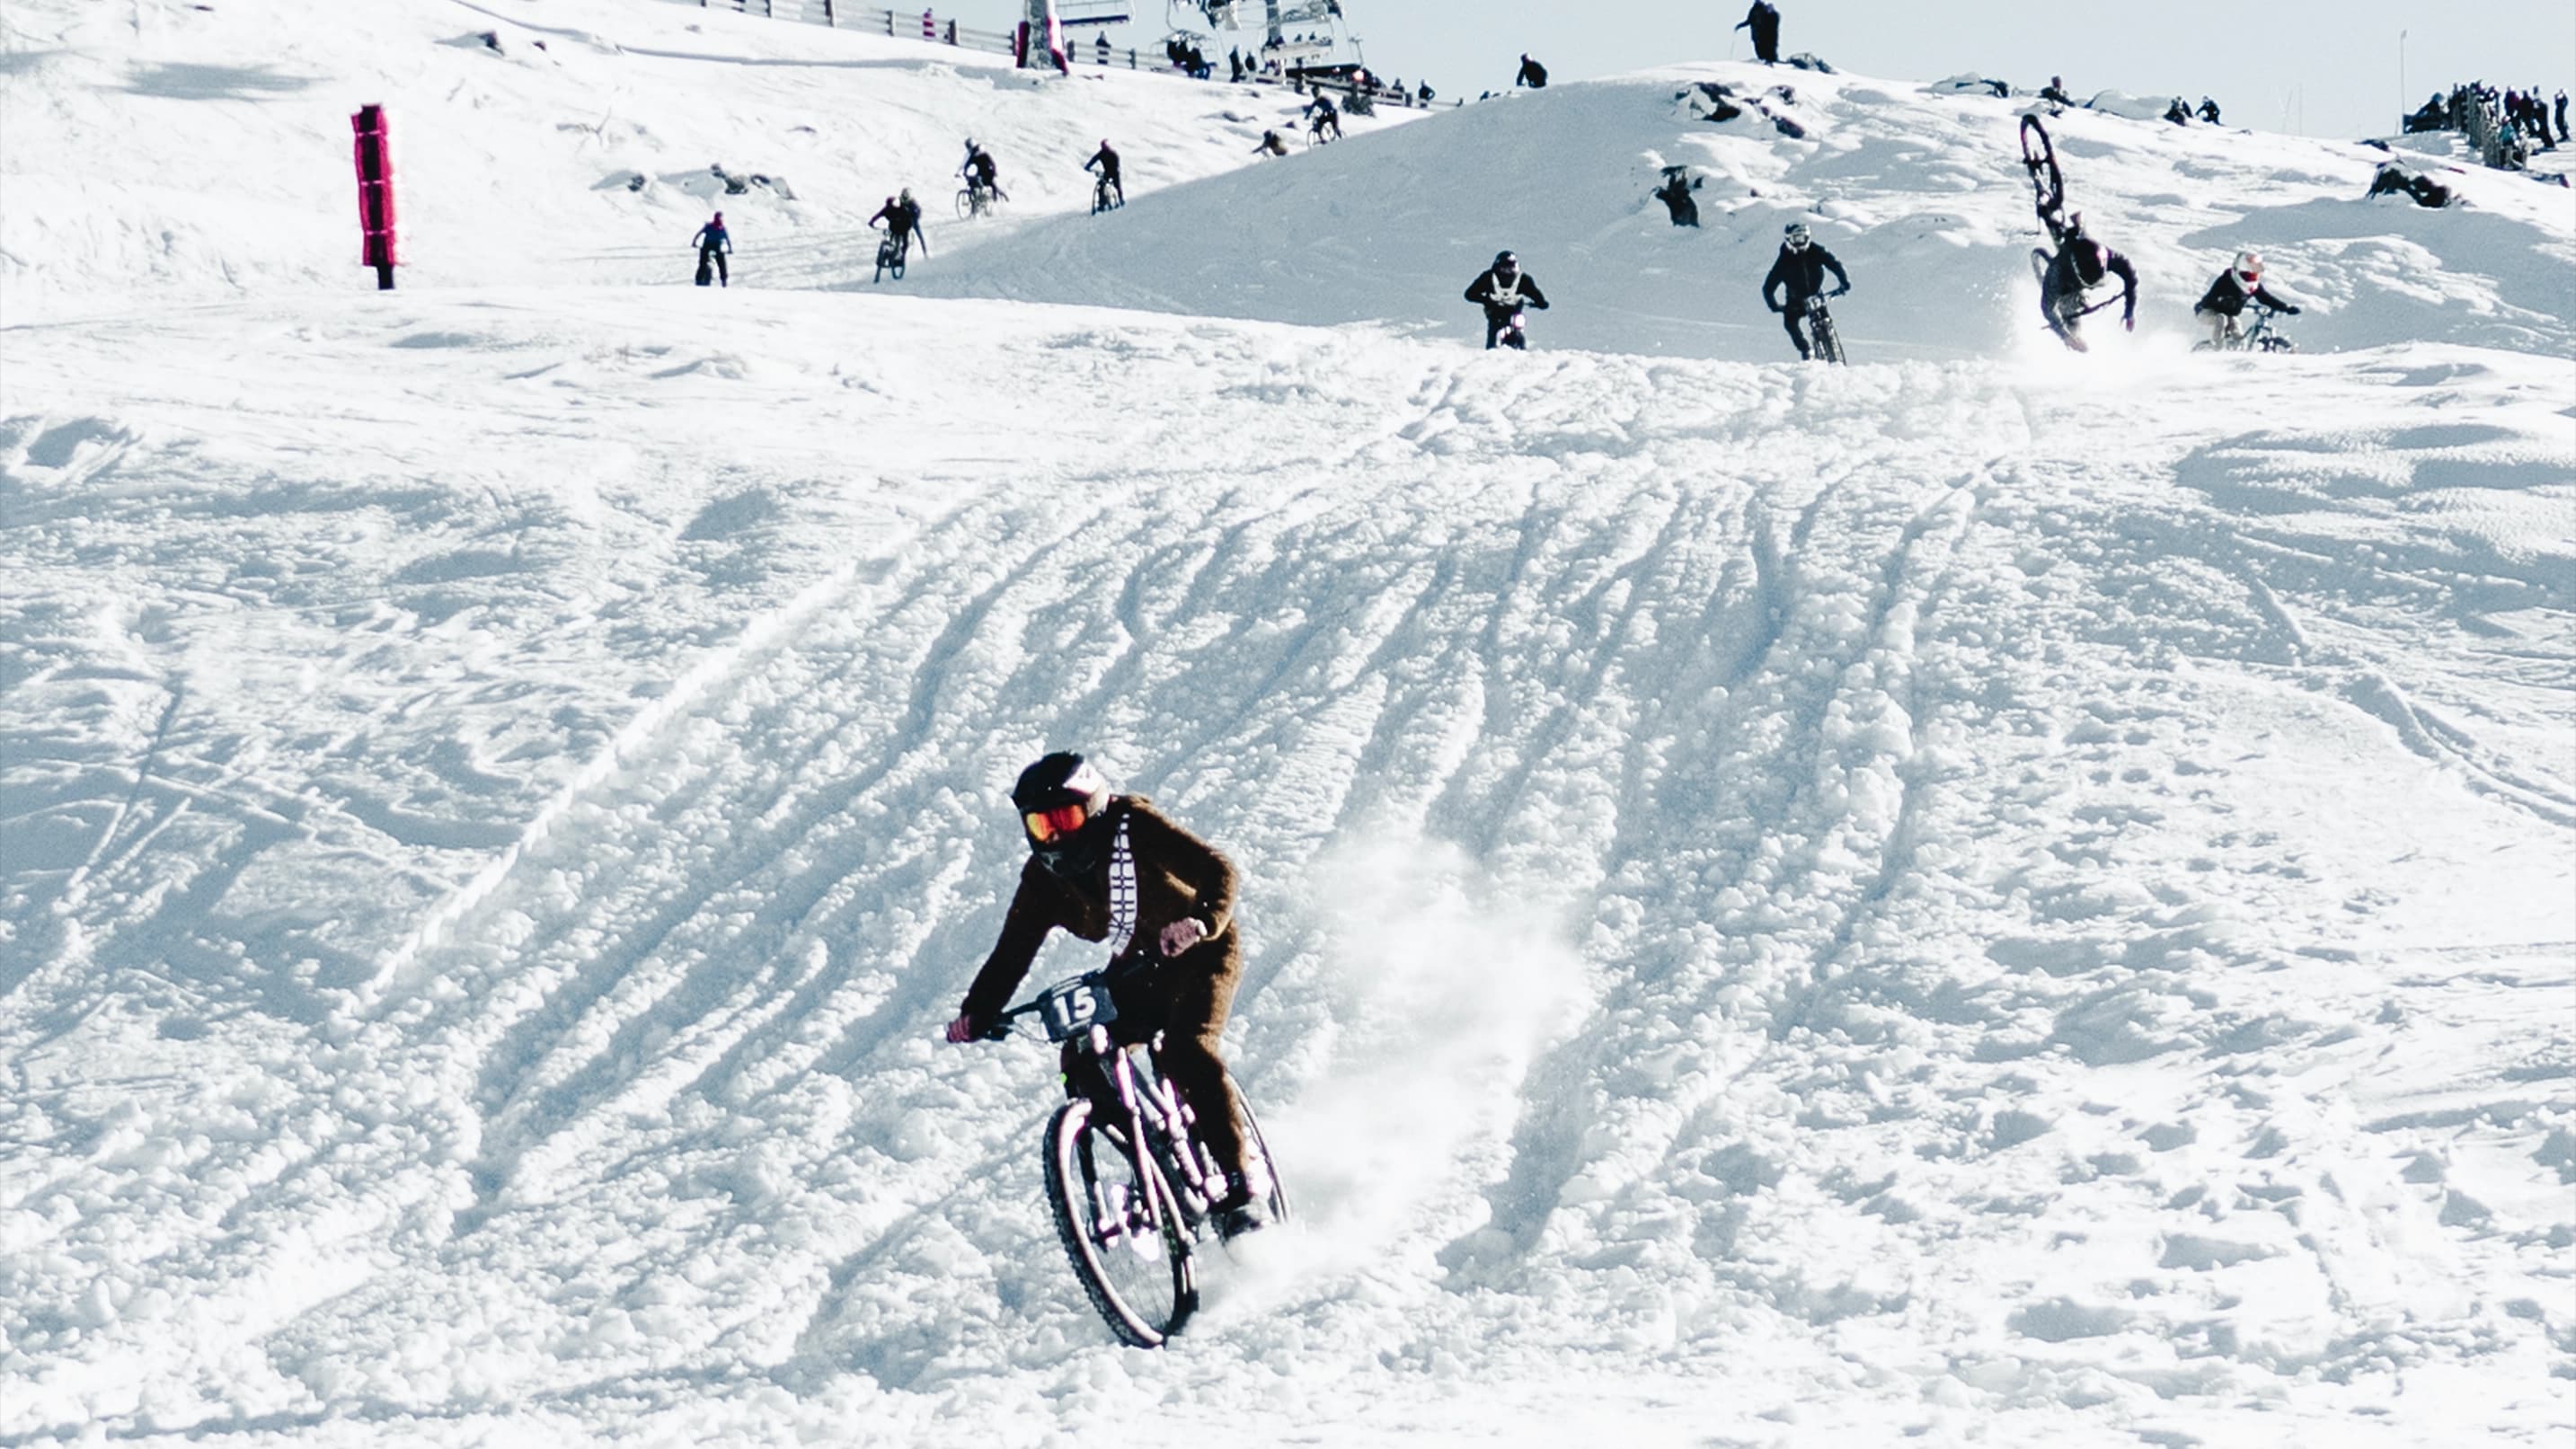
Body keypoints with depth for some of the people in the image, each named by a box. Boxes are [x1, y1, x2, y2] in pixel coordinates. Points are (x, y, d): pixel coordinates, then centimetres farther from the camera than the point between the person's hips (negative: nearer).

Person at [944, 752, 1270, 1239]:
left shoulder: (1134, 826, -23)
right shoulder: (1042, 879, -10)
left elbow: (1216, 870, -30)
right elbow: (1011, 954, -11)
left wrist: (1202, 921, -50)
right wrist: (976, 1014, -26)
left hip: (1200, 952, -5)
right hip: (1137, 970, 5)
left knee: (1186, 1051, -29)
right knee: (1082, 1063, -15)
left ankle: (1238, 1188, -25)